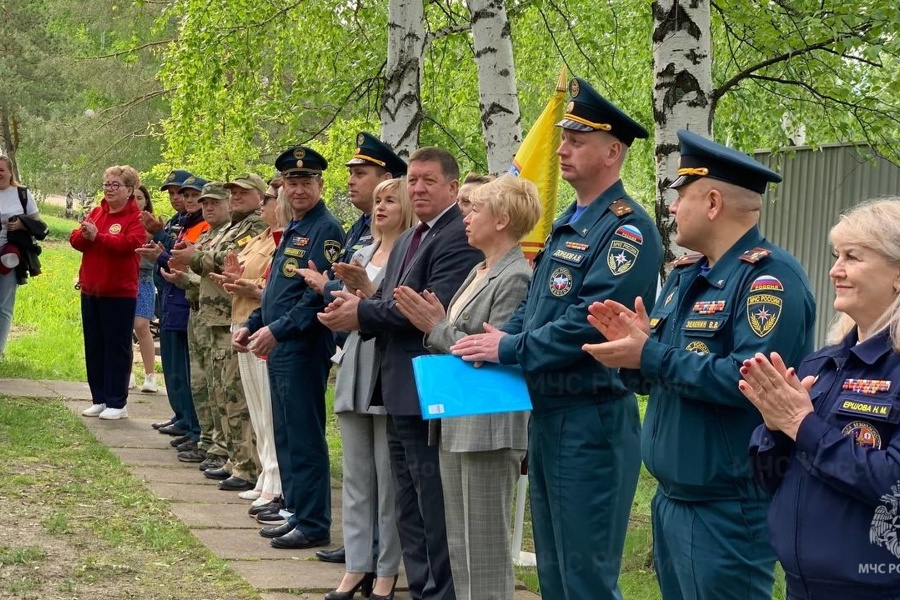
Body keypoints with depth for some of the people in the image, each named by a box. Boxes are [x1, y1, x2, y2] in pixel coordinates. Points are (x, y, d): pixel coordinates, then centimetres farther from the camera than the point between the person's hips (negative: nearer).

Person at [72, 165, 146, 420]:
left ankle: (117, 403, 4)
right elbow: (75, 239, 6)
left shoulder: (136, 217, -7)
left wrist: (98, 237, -22)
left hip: (119, 293, -7)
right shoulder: (96, 212, 14)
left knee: (117, 347, -1)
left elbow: (129, 243, -23)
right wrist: (85, 235, -16)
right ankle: (99, 399, 19)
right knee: (93, 347, 11)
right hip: (90, 291, 7)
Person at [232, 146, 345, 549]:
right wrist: (252, 325, 14)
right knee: (286, 437, 14)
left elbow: (320, 295, -21)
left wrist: (277, 330, -23)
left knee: (304, 439, -5)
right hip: (280, 349, 10)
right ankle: (297, 514, 23)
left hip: (305, 349, -10)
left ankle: (314, 524, 2)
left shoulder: (325, 230, -13)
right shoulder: (292, 229, 17)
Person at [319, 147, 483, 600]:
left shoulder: (460, 237, -13)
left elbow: (433, 306, -23)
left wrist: (363, 313, -14)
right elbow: (391, 303, 15)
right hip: (399, 391, 10)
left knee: (435, 505, -4)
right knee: (408, 506, 16)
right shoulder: (406, 240, 19)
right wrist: (355, 307, -8)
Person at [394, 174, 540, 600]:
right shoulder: (478, 272, 15)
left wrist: (437, 328, -13)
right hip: (456, 423, 10)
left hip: (487, 428, -10)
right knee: (459, 548, 15)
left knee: (485, 550, -3)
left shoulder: (516, 278, -14)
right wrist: (433, 325, 2)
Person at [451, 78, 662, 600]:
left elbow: (591, 322, -23)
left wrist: (508, 349, -18)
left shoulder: (627, 228, -14)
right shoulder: (567, 224, 15)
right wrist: (497, 338, 0)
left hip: (591, 421, -10)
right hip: (546, 414, 10)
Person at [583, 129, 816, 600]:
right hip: (670, 497, 9)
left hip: (730, 509, -9)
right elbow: (655, 377, 16)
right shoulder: (684, 274, 13)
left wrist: (649, 357, -22)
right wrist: (634, 343, -6)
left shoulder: (769, 275, -15)